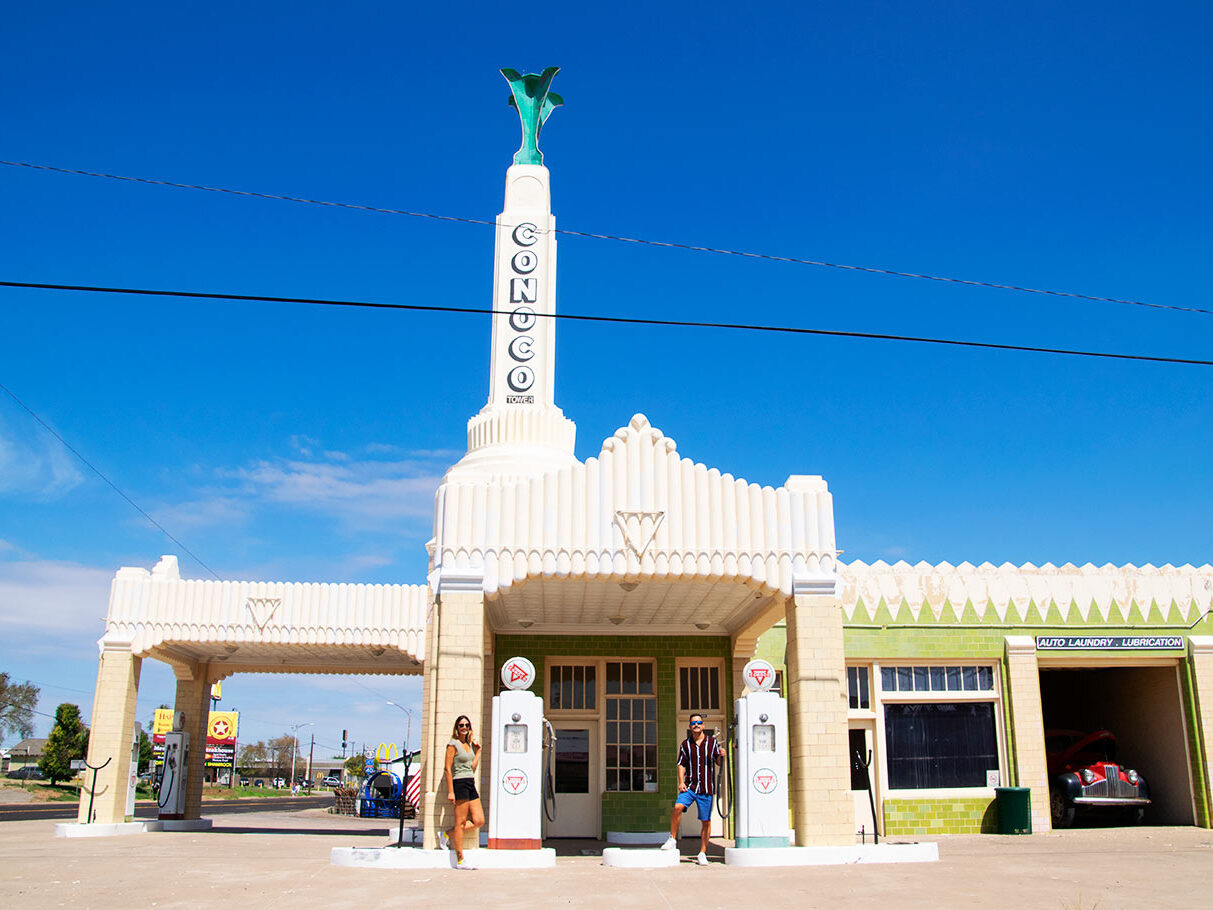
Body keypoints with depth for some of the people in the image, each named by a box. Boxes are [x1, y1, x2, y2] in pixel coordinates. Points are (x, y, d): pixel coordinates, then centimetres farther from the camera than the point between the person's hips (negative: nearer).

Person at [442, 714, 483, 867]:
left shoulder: (469, 744, 16)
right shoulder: (453, 744, -6)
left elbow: (473, 767, 14)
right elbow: (448, 769, -10)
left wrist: (478, 750, 11)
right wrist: (450, 791, -15)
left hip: (471, 785, 8)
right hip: (460, 784, -8)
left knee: (479, 821, 2)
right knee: (461, 822, -5)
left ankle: (449, 835, 16)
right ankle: (460, 860, 1)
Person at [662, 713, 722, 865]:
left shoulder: (712, 742, 4)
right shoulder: (685, 744, 8)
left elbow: (718, 762, 8)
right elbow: (681, 764, 10)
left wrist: (721, 756, -15)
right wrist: (681, 782, -3)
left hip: (706, 789, 0)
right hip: (689, 786, 0)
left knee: (706, 821, 2)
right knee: (678, 807, -23)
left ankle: (702, 854, 15)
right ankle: (672, 840, -6)